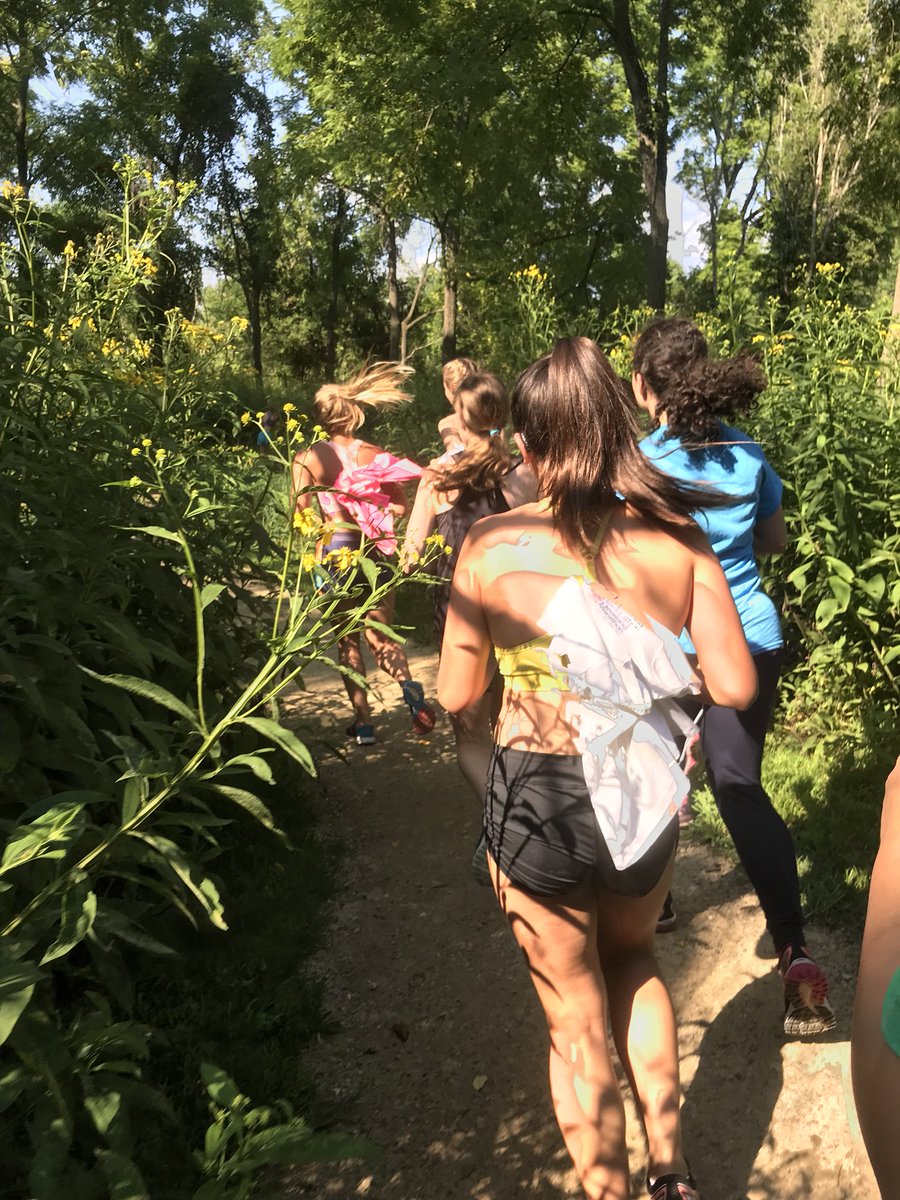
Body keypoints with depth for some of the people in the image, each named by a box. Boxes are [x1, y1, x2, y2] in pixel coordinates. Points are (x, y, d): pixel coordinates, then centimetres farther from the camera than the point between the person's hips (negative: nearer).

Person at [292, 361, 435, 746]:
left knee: (348, 640, 12)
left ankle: (363, 721, 11)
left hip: (335, 551, -2)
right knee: (380, 636, 12)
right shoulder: (375, 454, 1)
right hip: (375, 551, 2)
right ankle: (409, 686, -17)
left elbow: (301, 512, -10)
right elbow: (400, 507, 1)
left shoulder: (308, 458, -4)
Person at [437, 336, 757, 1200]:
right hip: (645, 798, 3)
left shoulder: (493, 546, -14)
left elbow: (456, 694, -4)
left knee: (576, 1023, 20)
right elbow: (734, 685, -7)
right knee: (632, 960, 34)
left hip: (537, 804, -3)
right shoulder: (676, 537, -9)